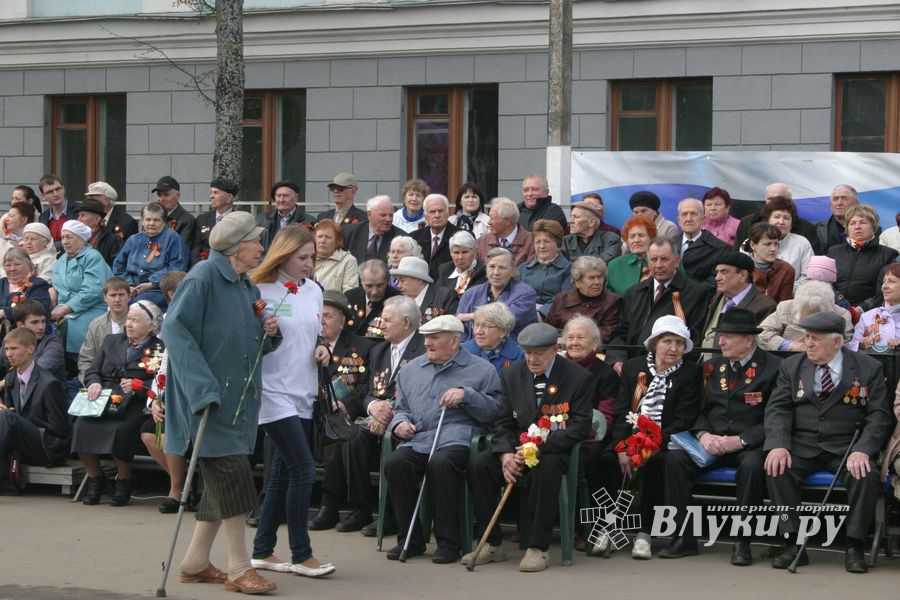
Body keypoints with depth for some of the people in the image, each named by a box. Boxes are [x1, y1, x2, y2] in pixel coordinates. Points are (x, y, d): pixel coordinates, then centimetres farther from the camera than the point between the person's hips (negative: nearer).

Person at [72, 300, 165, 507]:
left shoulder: (159, 350, 8)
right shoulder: (112, 341, 25)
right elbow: (92, 371, 20)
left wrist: (137, 386, -18)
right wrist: (94, 383, -1)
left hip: (135, 405, -4)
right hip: (103, 401, 4)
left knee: (121, 430, -35)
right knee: (81, 426, -25)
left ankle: (123, 481, -12)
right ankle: (94, 480, -9)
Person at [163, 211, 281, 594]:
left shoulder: (247, 287, 14)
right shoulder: (204, 278, -12)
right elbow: (175, 328, -20)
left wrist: (269, 333, 0)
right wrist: (202, 385, -26)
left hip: (239, 396, 9)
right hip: (210, 395, -9)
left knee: (221, 482, 10)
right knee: (231, 475, -10)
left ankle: (195, 562, 19)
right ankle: (239, 568, -6)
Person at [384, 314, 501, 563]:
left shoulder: (481, 370, 11)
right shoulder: (411, 370, 26)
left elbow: (495, 410, 3)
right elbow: (401, 408, 33)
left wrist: (467, 396, -9)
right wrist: (400, 422, 11)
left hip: (456, 439, -4)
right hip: (417, 440, 4)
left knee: (440, 463, -38)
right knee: (395, 463, -28)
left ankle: (448, 541, -25)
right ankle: (410, 539, -16)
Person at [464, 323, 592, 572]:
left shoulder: (579, 378, -6)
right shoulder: (511, 376, 8)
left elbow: (580, 427, -12)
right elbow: (503, 422, 7)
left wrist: (540, 448, -23)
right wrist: (506, 454, -15)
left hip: (555, 449, -4)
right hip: (518, 447, 4)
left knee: (547, 467, -38)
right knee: (479, 464, -22)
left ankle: (538, 548, -30)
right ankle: (491, 544, -14)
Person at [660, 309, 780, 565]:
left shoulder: (773, 368, -3)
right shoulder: (712, 367, 15)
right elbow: (700, 410, 15)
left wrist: (740, 440, -19)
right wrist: (703, 435, -7)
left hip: (749, 445, -5)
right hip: (711, 443, 5)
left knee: (753, 465, -38)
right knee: (675, 457, -22)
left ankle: (742, 542, -26)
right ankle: (684, 538, -17)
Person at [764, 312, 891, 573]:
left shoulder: (868, 368, 2)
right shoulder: (791, 366, 9)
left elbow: (879, 416, -2)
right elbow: (778, 410, 2)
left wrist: (862, 451, -20)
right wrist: (778, 446, -17)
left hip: (846, 448, -2)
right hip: (802, 447, 2)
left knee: (866, 475, -32)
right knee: (776, 470, -28)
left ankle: (855, 547, -18)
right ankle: (794, 544, -21)